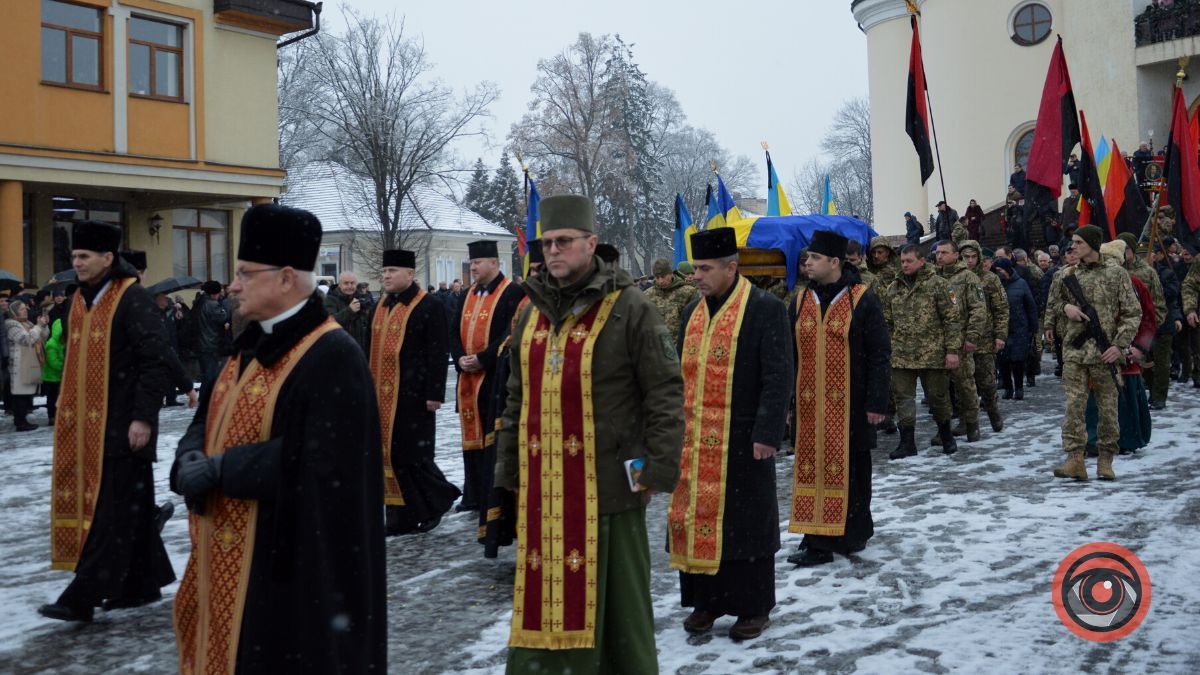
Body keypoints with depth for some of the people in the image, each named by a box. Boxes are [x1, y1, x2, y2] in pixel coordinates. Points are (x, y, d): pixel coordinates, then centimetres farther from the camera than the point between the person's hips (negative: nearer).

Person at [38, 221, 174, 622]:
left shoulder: (132, 299, -12)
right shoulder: (81, 300, 13)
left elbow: (154, 362, -16)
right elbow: (74, 362, 21)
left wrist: (142, 417, -19)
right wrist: (68, 413, 18)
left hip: (122, 424, -8)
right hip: (86, 424, 8)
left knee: (112, 507, -4)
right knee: (131, 505, 13)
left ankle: (82, 597, -1)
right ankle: (142, 584, 22)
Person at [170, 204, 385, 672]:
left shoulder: (332, 356, -18)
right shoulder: (252, 343, 10)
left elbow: (314, 461, -26)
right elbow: (208, 419, 13)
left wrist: (219, 469, -20)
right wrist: (191, 460, -9)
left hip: (287, 560, -9)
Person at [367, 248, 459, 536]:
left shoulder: (430, 306, -7)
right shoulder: (380, 306, 15)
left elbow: (438, 353, -11)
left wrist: (434, 393, -14)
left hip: (412, 397, -7)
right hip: (381, 396, 7)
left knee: (412, 455, -5)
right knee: (389, 455, 8)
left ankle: (439, 497, 18)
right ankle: (402, 518, 17)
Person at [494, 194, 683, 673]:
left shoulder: (628, 308, -6)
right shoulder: (532, 313, 13)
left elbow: (666, 392, -9)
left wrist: (658, 468, -12)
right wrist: (508, 468, 15)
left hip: (607, 482, -5)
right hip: (543, 484, 5)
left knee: (614, 594, 5)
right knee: (545, 589, 12)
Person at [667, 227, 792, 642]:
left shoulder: (765, 309, -8)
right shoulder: (693, 311, 13)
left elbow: (779, 377, -12)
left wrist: (767, 433, -17)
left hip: (742, 441, -6)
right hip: (693, 441, 6)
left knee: (744, 523, 4)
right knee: (697, 518, 9)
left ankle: (753, 607, 19)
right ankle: (707, 600, 24)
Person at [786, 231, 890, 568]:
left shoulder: (862, 300, -5)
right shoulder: (801, 301, 9)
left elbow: (880, 355, -5)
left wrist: (877, 402, -10)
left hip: (849, 405, -4)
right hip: (809, 405, 4)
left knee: (850, 468, 7)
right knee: (812, 467, 4)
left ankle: (855, 531, 23)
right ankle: (818, 542, 12)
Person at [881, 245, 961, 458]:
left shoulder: (938, 285, -3)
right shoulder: (893, 289, 11)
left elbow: (952, 319, -6)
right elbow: (887, 323, 17)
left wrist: (952, 350, -11)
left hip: (933, 354, -4)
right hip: (901, 356, 4)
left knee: (938, 397, 8)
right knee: (903, 399, 3)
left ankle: (946, 437, 28)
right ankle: (907, 443, 11)